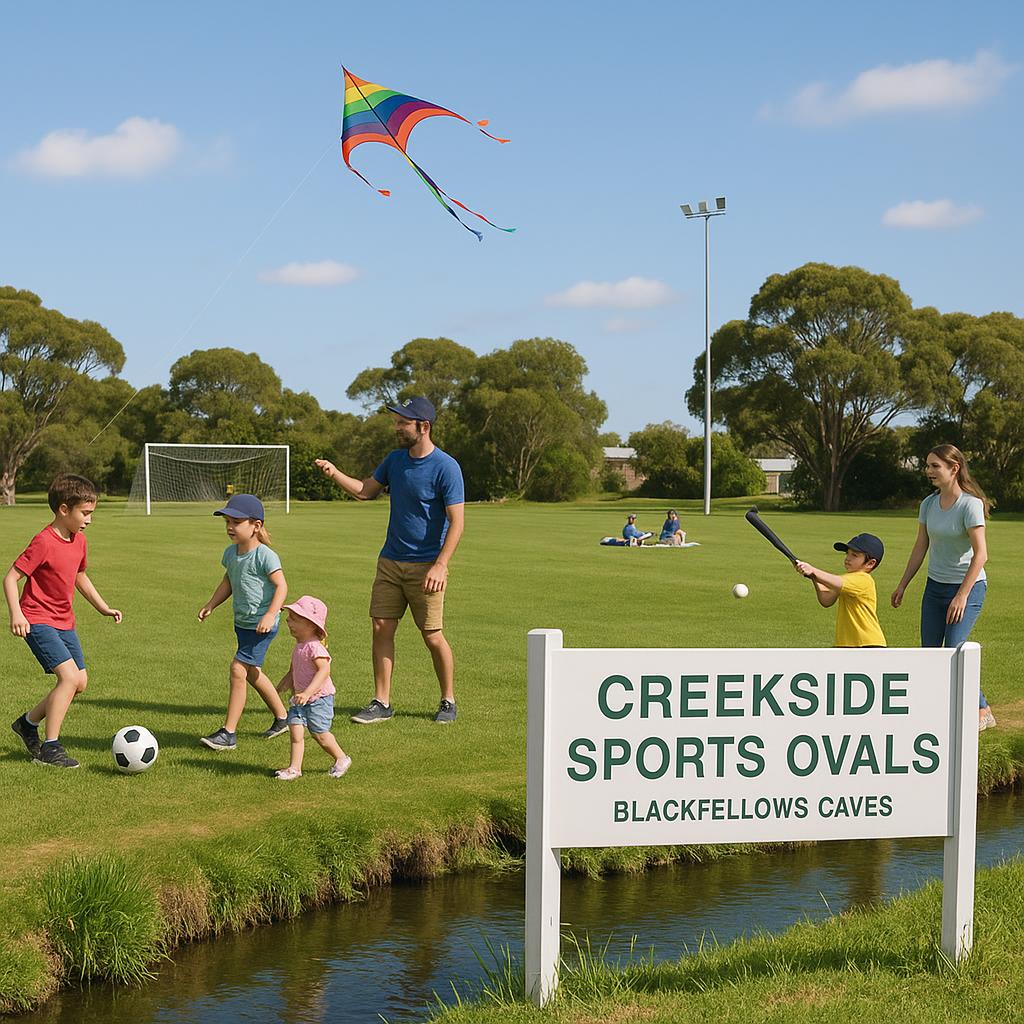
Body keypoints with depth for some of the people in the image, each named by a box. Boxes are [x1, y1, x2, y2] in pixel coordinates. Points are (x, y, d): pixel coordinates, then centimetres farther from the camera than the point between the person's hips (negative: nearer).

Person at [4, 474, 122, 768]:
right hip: (38, 621, -9)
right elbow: (11, 578, -19)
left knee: (80, 683, 8)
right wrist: (16, 614, -30)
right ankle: (49, 747, -12)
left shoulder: (78, 540, 6)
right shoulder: (44, 542, -20)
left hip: (64, 622, 9)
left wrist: (103, 607, 20)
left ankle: (28, 723, 26)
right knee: (69, 676, -20)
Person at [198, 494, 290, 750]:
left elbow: (281, 586, -18)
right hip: (242, 623, 9)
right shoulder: (231, 553, 6)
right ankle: (282, 717, 37)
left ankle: (228, 733, -8)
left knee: (238, 669, -13)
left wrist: (270, 615, -28)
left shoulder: (265, 556, -18)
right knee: (252, 673, 18)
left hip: (262, 626, -9)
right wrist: (210, 605, 8)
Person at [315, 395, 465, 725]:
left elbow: (457, 523, -16)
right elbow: (366, 491, 20)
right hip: (390, 561, 6)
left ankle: (448, 701, 16)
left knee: (433, 637, -2)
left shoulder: (446, 468, -14)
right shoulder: (396, 459, 7)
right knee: (381, 630, 2)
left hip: (425, 567, -6)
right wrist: (335, 474, 5)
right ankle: (381, 703, 10)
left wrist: (440, 565, -23)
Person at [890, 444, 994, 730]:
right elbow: (920, 548, 13)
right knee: (929, 652, 7)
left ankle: (983, 712, 3)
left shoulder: (970, 505, -17)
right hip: (935, 586, 7)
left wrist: (962, 596, -22)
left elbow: (980, 554, -20)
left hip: (968, 587, -7)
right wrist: (902, 585, 14)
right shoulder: (929, 504, 4)